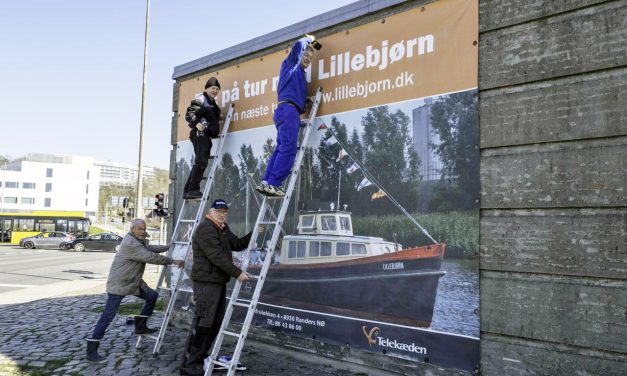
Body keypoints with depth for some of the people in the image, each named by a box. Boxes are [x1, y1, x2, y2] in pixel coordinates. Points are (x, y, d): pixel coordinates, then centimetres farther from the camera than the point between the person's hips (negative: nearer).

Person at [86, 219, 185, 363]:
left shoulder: (139, 240, 7)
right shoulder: (130, 243, -25)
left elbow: (150, 248, 23)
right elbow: (151, 257, -27)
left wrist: (169, 247, 18)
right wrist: (173, 261, -21)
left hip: (133, 282, 10)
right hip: (118, 284, -10)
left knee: (152, 296, 12)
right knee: (108, 315, -10)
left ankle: (140, 326, 22)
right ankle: (91, 350, -3)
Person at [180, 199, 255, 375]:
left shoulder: (223, 229, 19)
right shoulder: (205, 228, -14)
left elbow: (237, 245, 19)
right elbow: (217, 256, -21)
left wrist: (253, 234, 7)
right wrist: (237, 273, -21)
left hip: (218, 282, 10)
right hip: (206, 282, -10)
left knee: (216, 322, 12)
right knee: (203, 323, -8)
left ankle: (200, 357, 22)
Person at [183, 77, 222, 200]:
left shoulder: (212, 102, 24)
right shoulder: (200, 98, -2)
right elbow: (189, 113, -14)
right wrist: (197, 123, -28)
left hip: (206, 135, 10)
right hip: (200, 133, -10)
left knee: (200, 162, 9)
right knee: (201, 161, -16)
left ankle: (187, 191, 13)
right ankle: (193, 190, -16)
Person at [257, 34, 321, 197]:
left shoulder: (299, 73, 31)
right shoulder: (291, 65, 11)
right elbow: (298, 45, -1)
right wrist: (309, 40, 15)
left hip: (289, 112, 9)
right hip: (288, 110, -9)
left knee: (282, 149, 0)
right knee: (288, 148, -18)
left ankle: (266, 182, -6)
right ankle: (272, 184, -22)